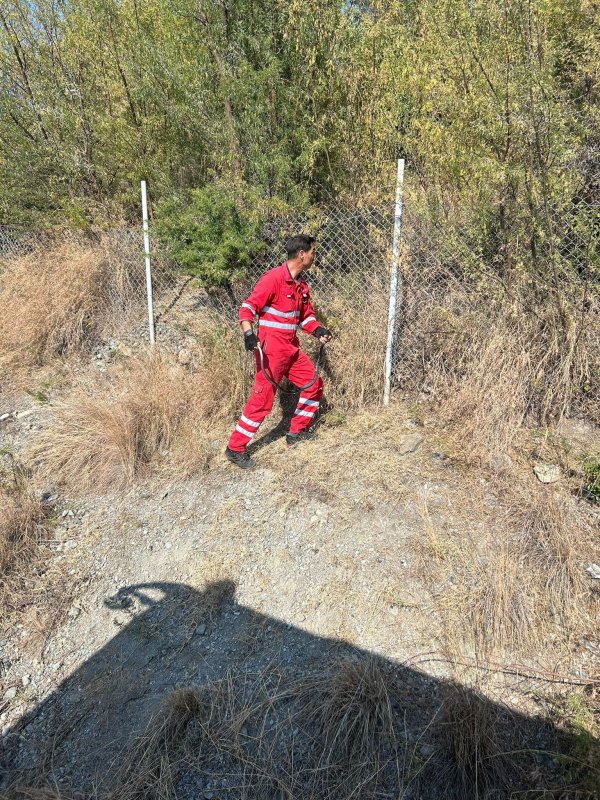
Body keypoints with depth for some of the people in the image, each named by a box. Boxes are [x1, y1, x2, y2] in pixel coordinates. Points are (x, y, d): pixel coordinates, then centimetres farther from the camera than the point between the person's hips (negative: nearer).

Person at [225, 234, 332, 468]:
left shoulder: (302, 284, 13)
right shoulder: (274, 278, -14)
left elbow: (306, 315, 22)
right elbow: (247, 307, -17)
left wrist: (317, 330, 2)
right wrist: (248, 333, -32)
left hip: (292, 348, 9)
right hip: (271, 349, -9)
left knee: (314, 385, 15)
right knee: (262, 399, -8)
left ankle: (296, 432, 30)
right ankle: (235, 449, 5)